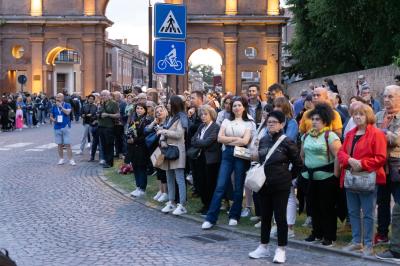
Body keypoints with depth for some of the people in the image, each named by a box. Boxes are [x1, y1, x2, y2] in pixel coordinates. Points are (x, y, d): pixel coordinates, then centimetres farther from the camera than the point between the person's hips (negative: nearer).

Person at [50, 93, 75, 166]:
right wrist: (53, 120, -6)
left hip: (65, 127, -4)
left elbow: (67, 112, -20)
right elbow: (51, 116, 16)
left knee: (68, 144, -6)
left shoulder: (67, 105, -2)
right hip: (57, 127, 4)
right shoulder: (54, 107, 8)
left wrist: (61, 106, -18)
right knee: (59, 144, 8)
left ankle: (71, 160, -5)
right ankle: (61, 159, 17)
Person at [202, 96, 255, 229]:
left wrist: (228, 140, -3)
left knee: (238, 187, 4)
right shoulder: (226, 121, 12)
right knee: (220, 186, -4)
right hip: (227, 155, 2)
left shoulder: (249, 123, 3)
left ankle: (234, 216, 16)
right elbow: (220, 138, 1)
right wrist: (236, 138, -6)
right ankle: (211, 218, -4)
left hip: (241, 155, -2)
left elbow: (245, 141, -10)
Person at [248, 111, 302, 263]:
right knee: (265, 216, 12)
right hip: (264, 184, 5)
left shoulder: (286, 142, -9)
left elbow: (298, 164, -3)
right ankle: (264, 247, 23)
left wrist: (289, 177, 1)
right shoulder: (263, 140, 6)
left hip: (281, 186, -5)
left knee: (280, 217, 0)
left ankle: (281, 250, 10)